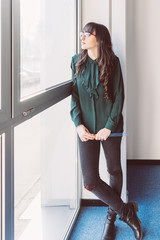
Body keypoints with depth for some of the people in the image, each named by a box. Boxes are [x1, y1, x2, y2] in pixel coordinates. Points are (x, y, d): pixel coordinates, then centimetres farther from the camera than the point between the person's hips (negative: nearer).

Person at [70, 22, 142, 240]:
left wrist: (109, 126, -11)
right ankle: (126, 211, 11)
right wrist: (78, 124, -7)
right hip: (86, 128, 2)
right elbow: (74, 94, 4)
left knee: (115, 171, 11)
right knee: (90, 181, -6)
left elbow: (119, 96, -4)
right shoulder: (77, 61, 4)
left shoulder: (112, 62, -4)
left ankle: (111, 218, 31)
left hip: (110, 126, -1)